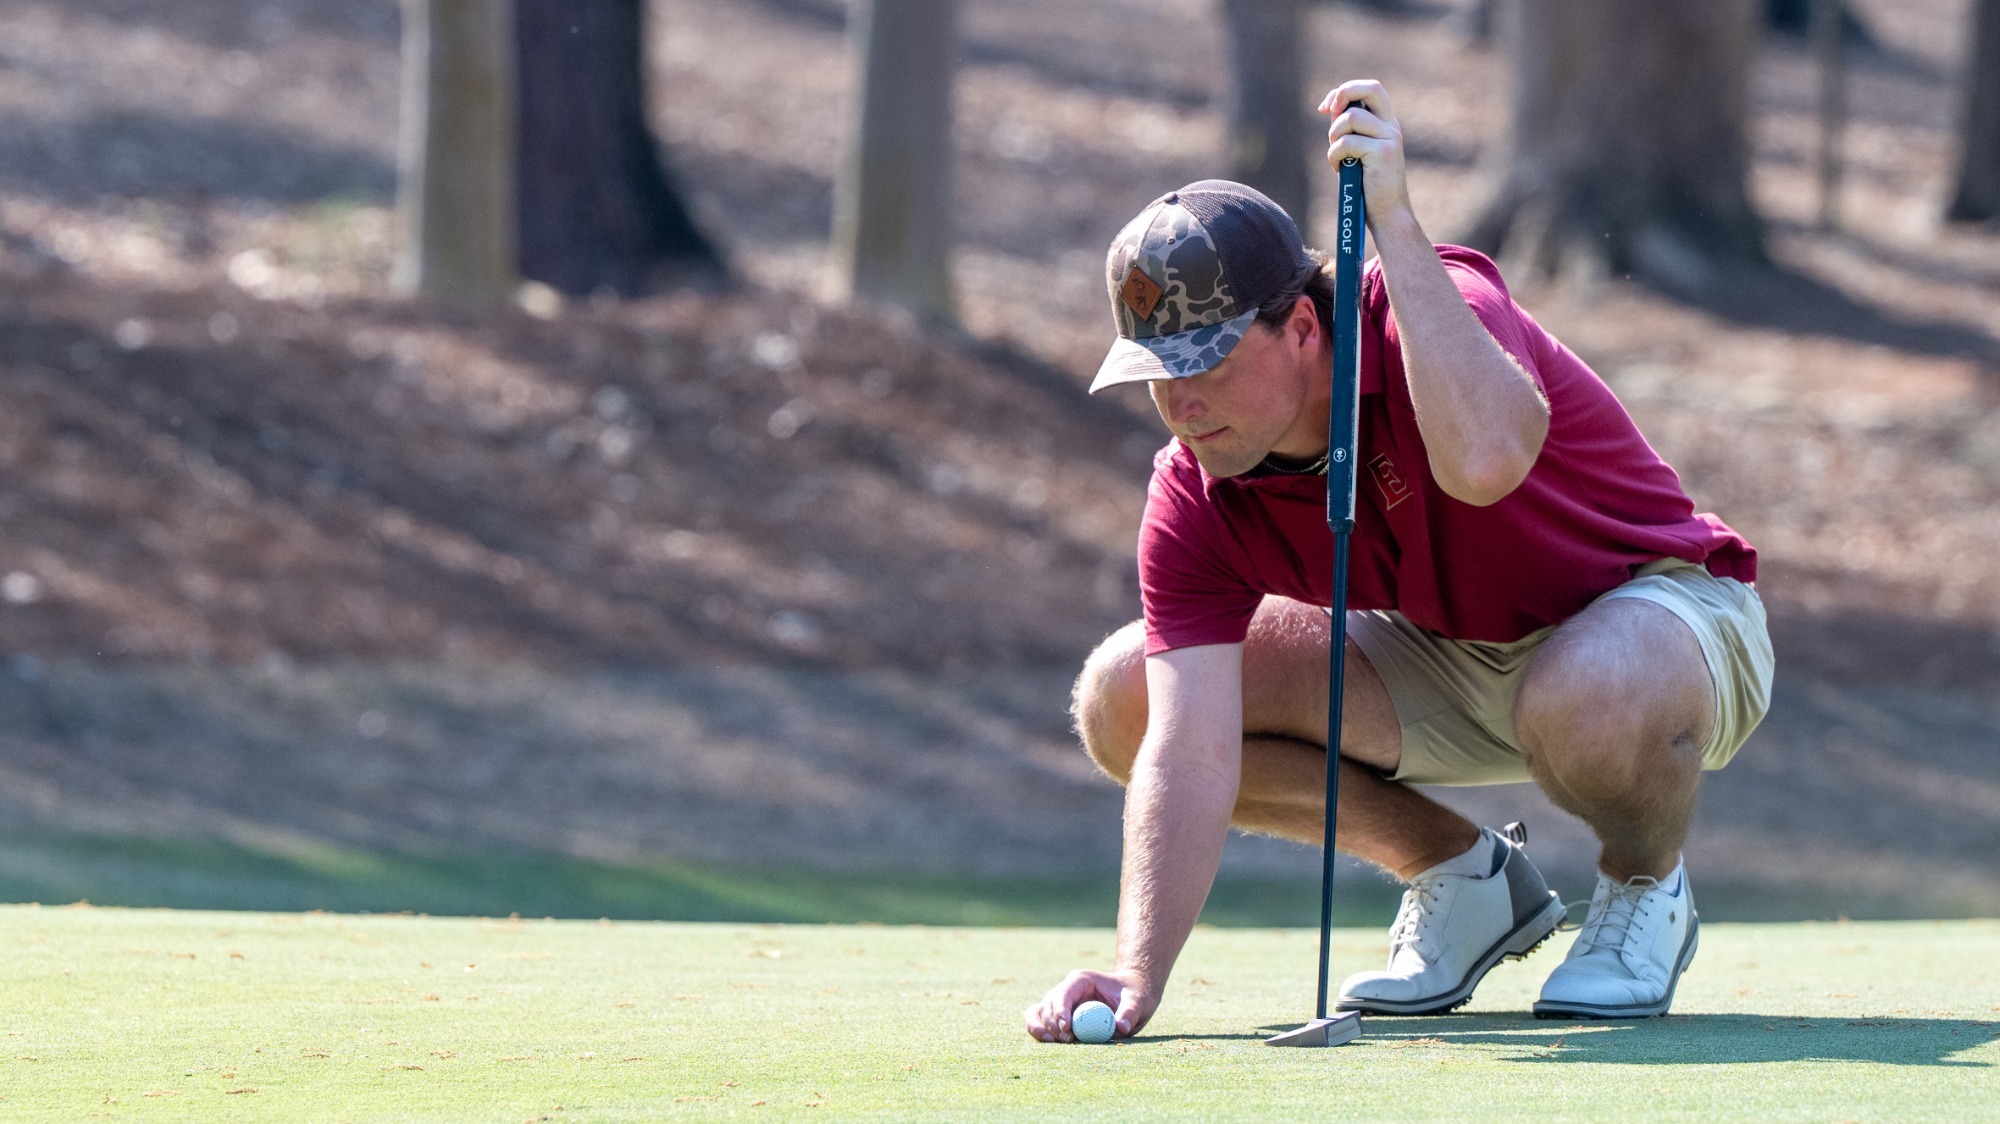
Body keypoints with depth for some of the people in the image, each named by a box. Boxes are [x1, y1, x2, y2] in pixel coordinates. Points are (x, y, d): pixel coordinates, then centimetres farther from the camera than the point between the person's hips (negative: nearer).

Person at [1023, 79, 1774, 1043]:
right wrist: (1140, 972, -36)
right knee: (1121, 695, -11)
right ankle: (1458, 872, 6)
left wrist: (1395, 223, -50)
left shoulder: (1436, 309, -30)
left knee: (1583, 699, -44)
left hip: (1669, 605, -5)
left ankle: (1645, 885, -6)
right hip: (1452, 657, 6)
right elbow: (1190, 753, -23)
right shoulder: (1194, 496, -16)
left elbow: (1485, 462, -54)